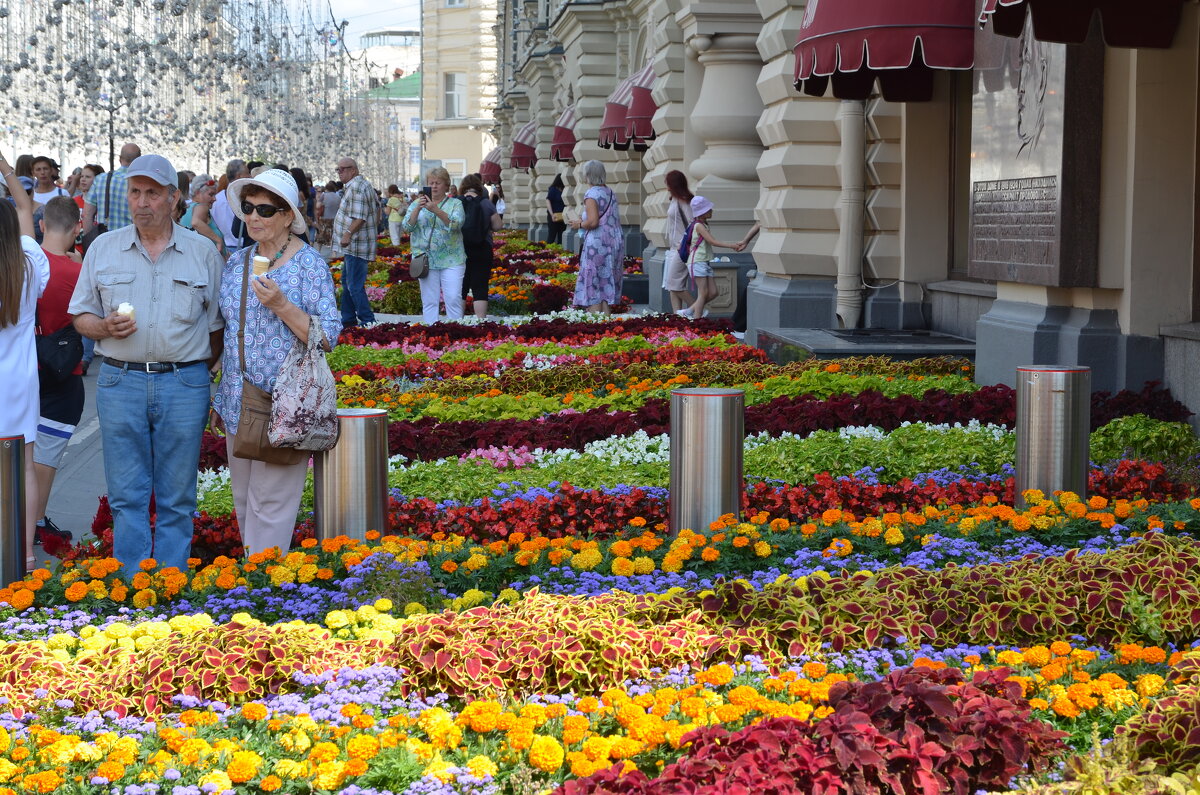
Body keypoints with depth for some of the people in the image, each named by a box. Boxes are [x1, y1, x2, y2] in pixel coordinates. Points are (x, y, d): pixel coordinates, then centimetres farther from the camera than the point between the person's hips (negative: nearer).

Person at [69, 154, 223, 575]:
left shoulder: (203, 251, 6)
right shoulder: (103, 248, 9)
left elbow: (217, 323, 9)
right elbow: (81, 316, 10)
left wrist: (197, 371, 4)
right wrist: (105, 327, -10)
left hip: (184, 385, -1)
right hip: (120, 382, 1)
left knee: (177, 498, 4)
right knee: (126, 496, 2)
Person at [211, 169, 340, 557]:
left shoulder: (309, 264, -8)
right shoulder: (236, 261, 10)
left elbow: (328, 337, -12)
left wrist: (281, 305, -24)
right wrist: (219, 397, 18)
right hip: (239, 405, 7)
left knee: (270, 504, -5)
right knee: (244, 501, 12)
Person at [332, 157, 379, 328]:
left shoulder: (356, 187, -17)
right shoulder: (365, 184, 17)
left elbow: (360, 217, -27)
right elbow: (377, 210, 25)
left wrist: (348, 233, -37)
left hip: (356, 246, -12)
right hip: (353, 246, 12)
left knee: (355, 286, -10)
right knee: (347, 282, 18)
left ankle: (368, 321, -7)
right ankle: (348, 319, 25)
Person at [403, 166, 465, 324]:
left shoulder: (455, 203, 4)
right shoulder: (417, 204, 11)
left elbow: (456, 224, -14)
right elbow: (407, 226, -2)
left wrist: (436, 210, -27)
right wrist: (418, 208, -18)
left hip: (451, 260, -2)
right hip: (426, 260, 2)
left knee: (454, 299, -6)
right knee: (429, 301, 4)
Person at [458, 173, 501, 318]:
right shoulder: (487, 203, -3)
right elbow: (497, 226, 1)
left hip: (459, 250, 1)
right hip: (482, 251, 0)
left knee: (460, 287, 8)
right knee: (480, 287, 2)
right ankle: (481, 321, -3)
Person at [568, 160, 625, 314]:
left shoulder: (591, 194, -11)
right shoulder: (610, 193, 13)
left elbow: (593, 222, -20)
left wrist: (580, 224, 0)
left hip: (597, 244, -8)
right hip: (615, 242, 8)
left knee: (593, 285, -4)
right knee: (607, 284, 10)